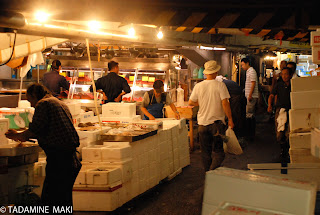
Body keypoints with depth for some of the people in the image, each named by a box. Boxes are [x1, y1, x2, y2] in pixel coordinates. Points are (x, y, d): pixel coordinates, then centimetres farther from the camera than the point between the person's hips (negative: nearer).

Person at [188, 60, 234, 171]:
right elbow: (225, 103, -15)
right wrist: (230, 119, -6)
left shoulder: (198, 86, -2)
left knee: (206, 152, 14)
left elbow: (190, 102, 3)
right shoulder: (220, 85, -10)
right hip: (217, 123, -3)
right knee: (218, 152, 4)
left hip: (202, 123, 3)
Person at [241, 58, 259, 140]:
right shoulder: (248, 71, 17)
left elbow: (253, 84, -18)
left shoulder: (252, 71, -13)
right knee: (251, 115, 12)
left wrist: (250, 95, -21)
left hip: (252, 97, -10)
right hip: (248, 96, 10)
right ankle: (250, 133, 18)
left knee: (249, 115, -9)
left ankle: (251, 134, -6)